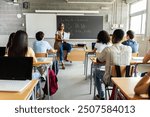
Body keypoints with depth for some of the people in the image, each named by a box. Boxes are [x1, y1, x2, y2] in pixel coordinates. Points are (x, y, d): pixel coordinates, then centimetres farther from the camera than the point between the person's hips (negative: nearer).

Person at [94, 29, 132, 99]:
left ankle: (101, 96, 33)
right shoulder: (129, 49, -9)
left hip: (110, 80, -3)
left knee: (96, 72, 26)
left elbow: (98, 60, -2)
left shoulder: (107, 49, -19)